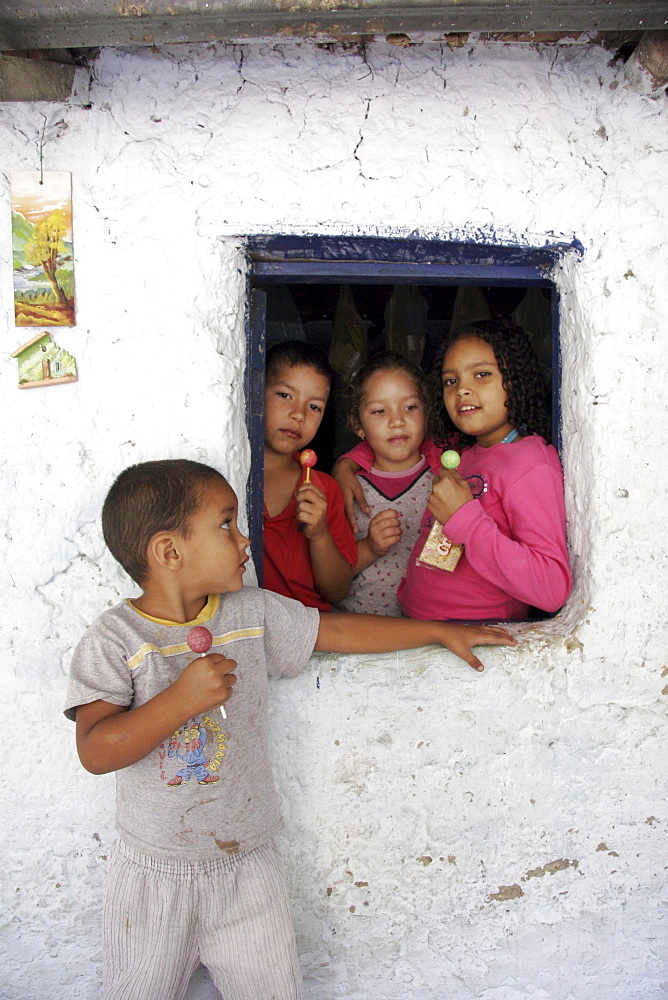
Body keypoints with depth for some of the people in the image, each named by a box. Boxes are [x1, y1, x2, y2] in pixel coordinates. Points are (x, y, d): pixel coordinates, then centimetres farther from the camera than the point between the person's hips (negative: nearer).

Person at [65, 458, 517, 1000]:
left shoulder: (254, 613, -4)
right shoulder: (114, 639, -15)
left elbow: (339, 631, 4)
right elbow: (96, 751, -22)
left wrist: (441, 631, 7)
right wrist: (182, 698, -33)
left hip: (247, 865, 3)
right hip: (153, 873, -2)